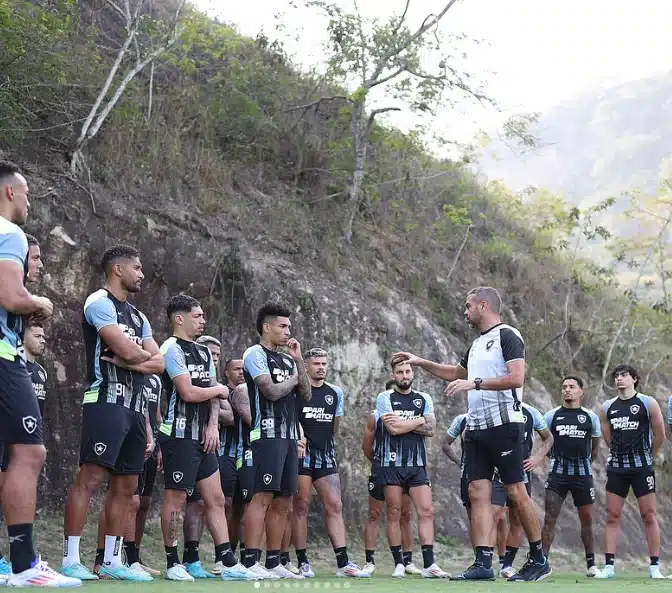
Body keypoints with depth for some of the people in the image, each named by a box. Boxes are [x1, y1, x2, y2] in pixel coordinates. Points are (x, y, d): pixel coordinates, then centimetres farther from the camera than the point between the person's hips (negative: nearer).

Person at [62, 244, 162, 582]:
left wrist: (129, 360, -6)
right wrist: (144, 354, 6)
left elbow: (158, 364, 13)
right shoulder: (100, 303, -5)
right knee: (90, 478, -14)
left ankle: (112, 561, 13)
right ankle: (71, 560, -14)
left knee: (126, 486, 8)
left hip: (134, 406, 9)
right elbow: (129, 351, -17)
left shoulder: (138, 317, 23)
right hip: (106, 401, -9)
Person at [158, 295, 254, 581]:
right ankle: (172, 563, 6)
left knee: (216, 498, 6)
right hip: (180, 436, -9)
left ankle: (227, 563, 8)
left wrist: (212, 425, 1)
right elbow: (188, 392, -18)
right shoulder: (172, 348, -10)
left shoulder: (204, 351, 18)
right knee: (175, 498, -2)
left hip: (203, 436, 9)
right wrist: (219, 389, -1)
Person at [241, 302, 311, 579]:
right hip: (267, 433, -8)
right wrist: (293, 378, 3)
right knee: (263, 496, -15)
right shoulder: (255, 354, -3)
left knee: (283, 501, 8)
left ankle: (273, 562, 12)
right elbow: (271, 391, -15)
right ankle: (251, 563, -17)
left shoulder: (287, 360, 20)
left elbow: (306, 394, 13)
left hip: (289, 435, 8)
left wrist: (298, 361, 7)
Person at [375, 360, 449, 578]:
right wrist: (419, 421, -2)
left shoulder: (424, 399, 13)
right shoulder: (385, 398, 4)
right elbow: (393, 428, -11)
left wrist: (402, 422, -7)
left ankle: (429, 564, -9)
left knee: (427, 511, -7)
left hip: (417, 464, 3)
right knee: (394, 513, -1)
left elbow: (430, 430, 0)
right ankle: (398, 564, 5)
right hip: (392, 463, -3)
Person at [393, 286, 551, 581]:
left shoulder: (507, 336, -5)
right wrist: (421, 362, 33)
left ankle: (539, 559, 7)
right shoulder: (477, 343, 21)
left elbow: (516, 378, -18)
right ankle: (483, 563, -4)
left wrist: (475, 383, -20)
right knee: (478, 493, -1)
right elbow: (456, 373, 38)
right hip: (476, 428, 8)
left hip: (503, 424, -8)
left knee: (516, 492, -4)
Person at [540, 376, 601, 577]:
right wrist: (556, 458, 11)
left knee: (587, 519, 6)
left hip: (582, 473, 1)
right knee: (550, 518, -8)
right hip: (558, 472, -1)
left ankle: (591, 563, 16)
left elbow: (595, 447, 17)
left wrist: (584, 462, 12)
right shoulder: (552, 415, 5)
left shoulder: (591, 417, 6)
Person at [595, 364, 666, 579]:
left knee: (649, 515, -1)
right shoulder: (607, 408, 7)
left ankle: (655, 567, 2)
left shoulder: (648, 404, -3)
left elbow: (660, 436, 3)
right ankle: (609, 566, 2)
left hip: (641, 467, -3)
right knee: (612, 515, 1)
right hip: (617, 467, 4)